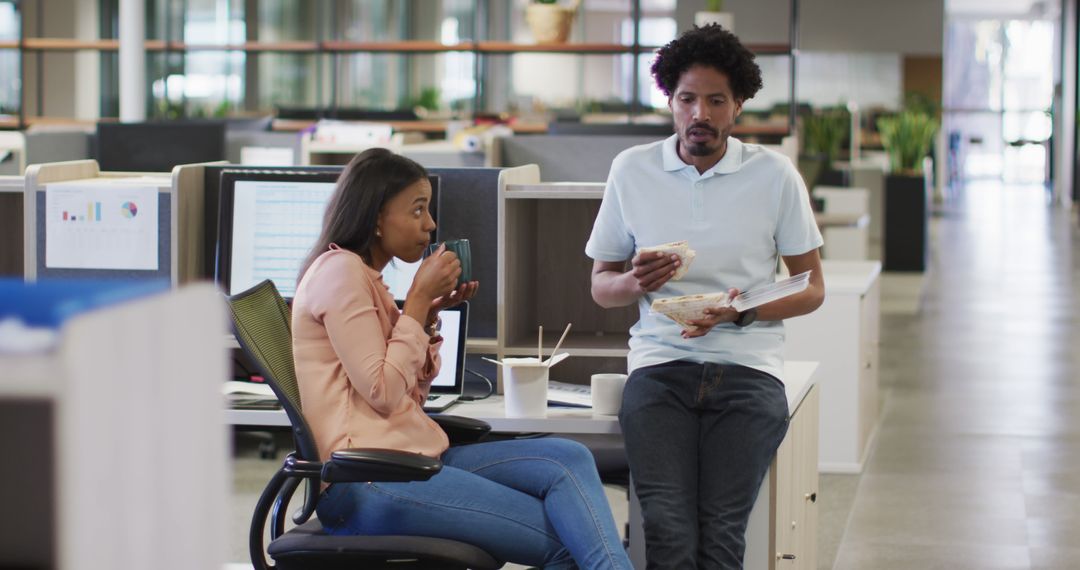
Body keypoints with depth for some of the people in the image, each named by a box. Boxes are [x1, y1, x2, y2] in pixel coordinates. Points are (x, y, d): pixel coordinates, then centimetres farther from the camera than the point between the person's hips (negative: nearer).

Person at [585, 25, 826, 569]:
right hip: (659, 363, 1)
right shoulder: (631, 169, 9)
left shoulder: (774, 174, 6)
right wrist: (636, 283, -9)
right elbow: (601, 285, 16)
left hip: (746, 366, 0)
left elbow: (812, 289, 8)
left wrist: (744, 311, -11)